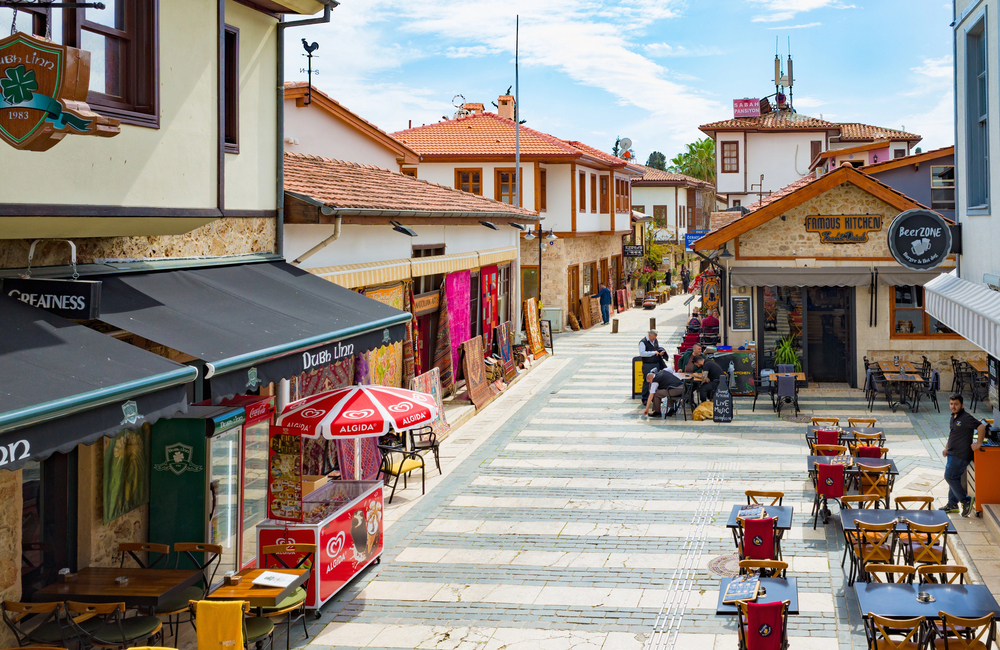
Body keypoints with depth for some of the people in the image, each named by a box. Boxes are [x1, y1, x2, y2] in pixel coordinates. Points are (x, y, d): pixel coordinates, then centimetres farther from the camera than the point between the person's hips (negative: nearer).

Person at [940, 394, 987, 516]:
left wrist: (979, 443, -23)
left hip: (960, 455, -9)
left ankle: (966, 501, -2)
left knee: (949, 477, -9)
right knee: (953, 478, 15)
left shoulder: (966, 418, -19)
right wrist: (947, 448, 25)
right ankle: (952, 504, 24)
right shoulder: (954, 417, 11)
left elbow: (981, 427, -27)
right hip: (953, 454, 9)